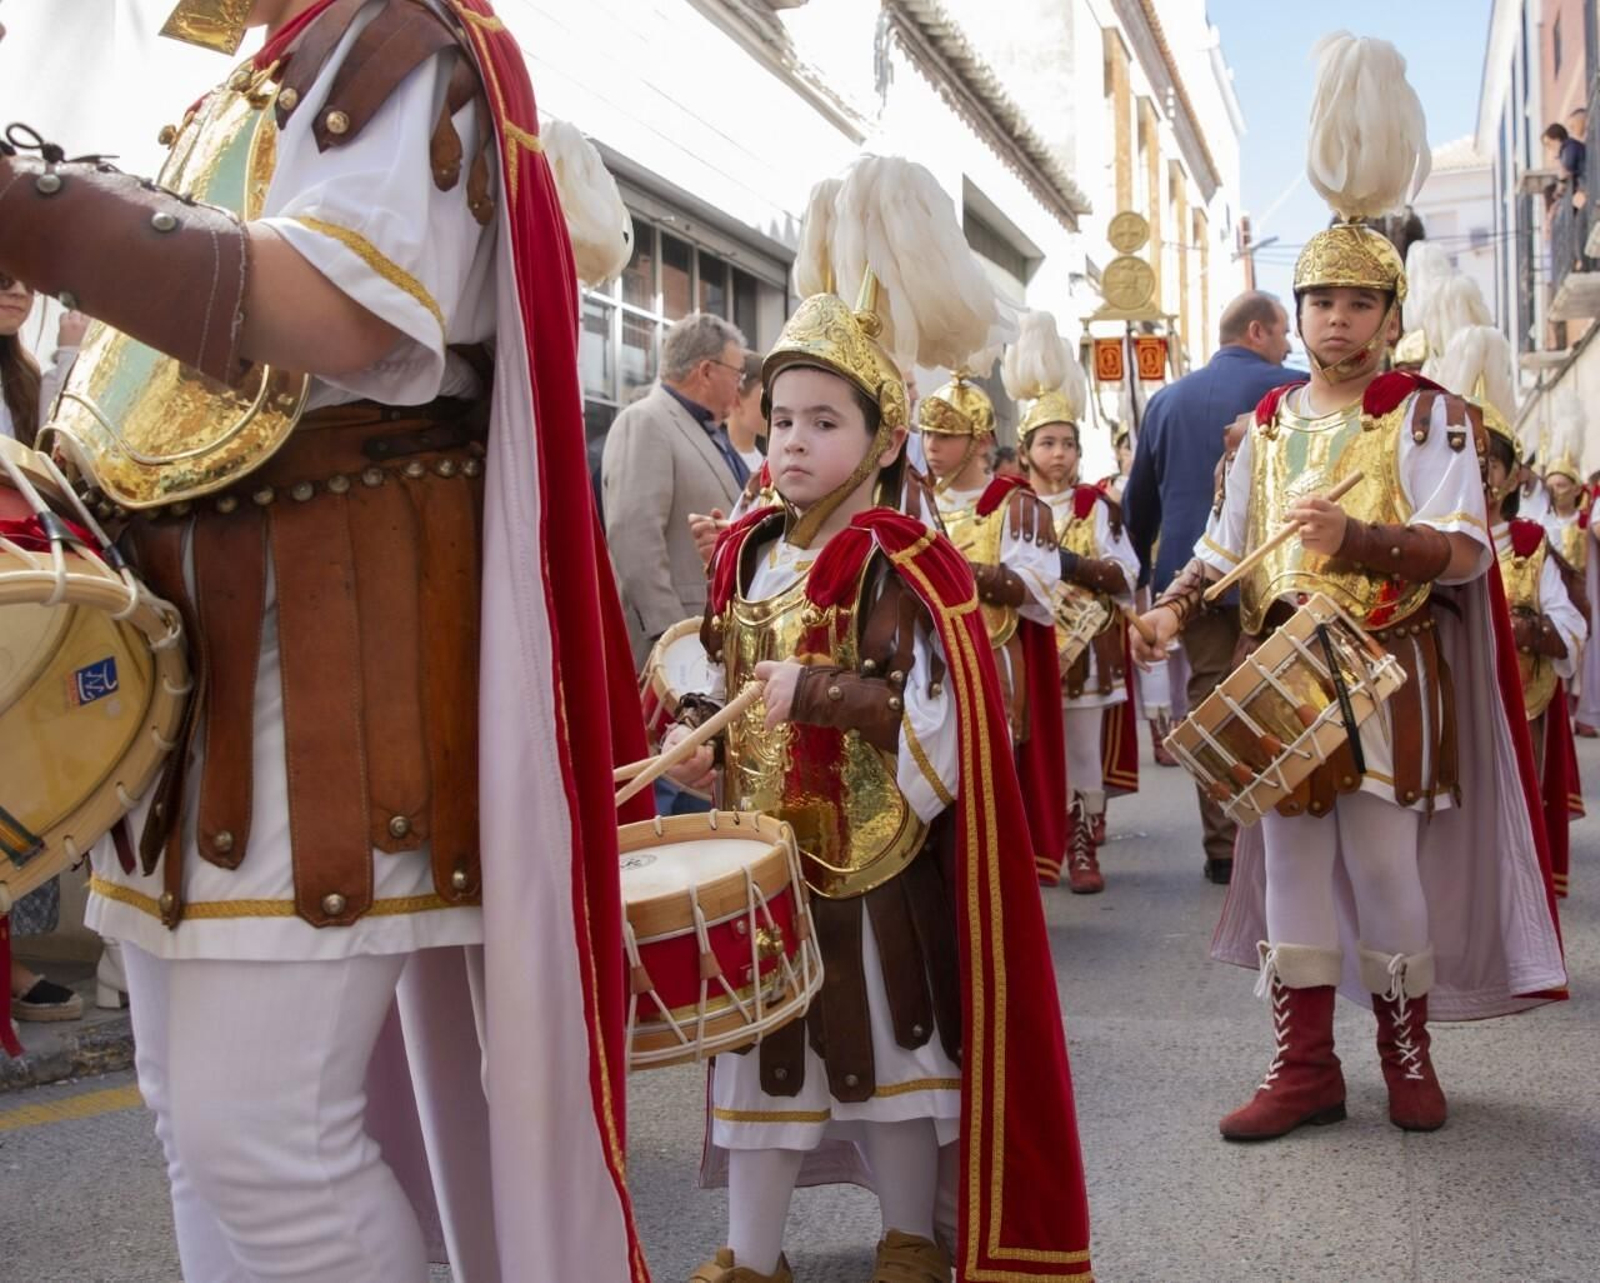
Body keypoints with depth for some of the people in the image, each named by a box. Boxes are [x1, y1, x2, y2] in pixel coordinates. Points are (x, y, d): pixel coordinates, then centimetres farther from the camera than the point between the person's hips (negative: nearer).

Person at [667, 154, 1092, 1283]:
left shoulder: (901, 563, -14)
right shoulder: (749, 553, 8)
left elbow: (940, 719, -22)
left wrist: (815, 693, -26)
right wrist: (707, 744, 3)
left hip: (873, 859, -6)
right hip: (766, 848, 7)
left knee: (892, 1047, 8)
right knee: (759, 1051, 13)